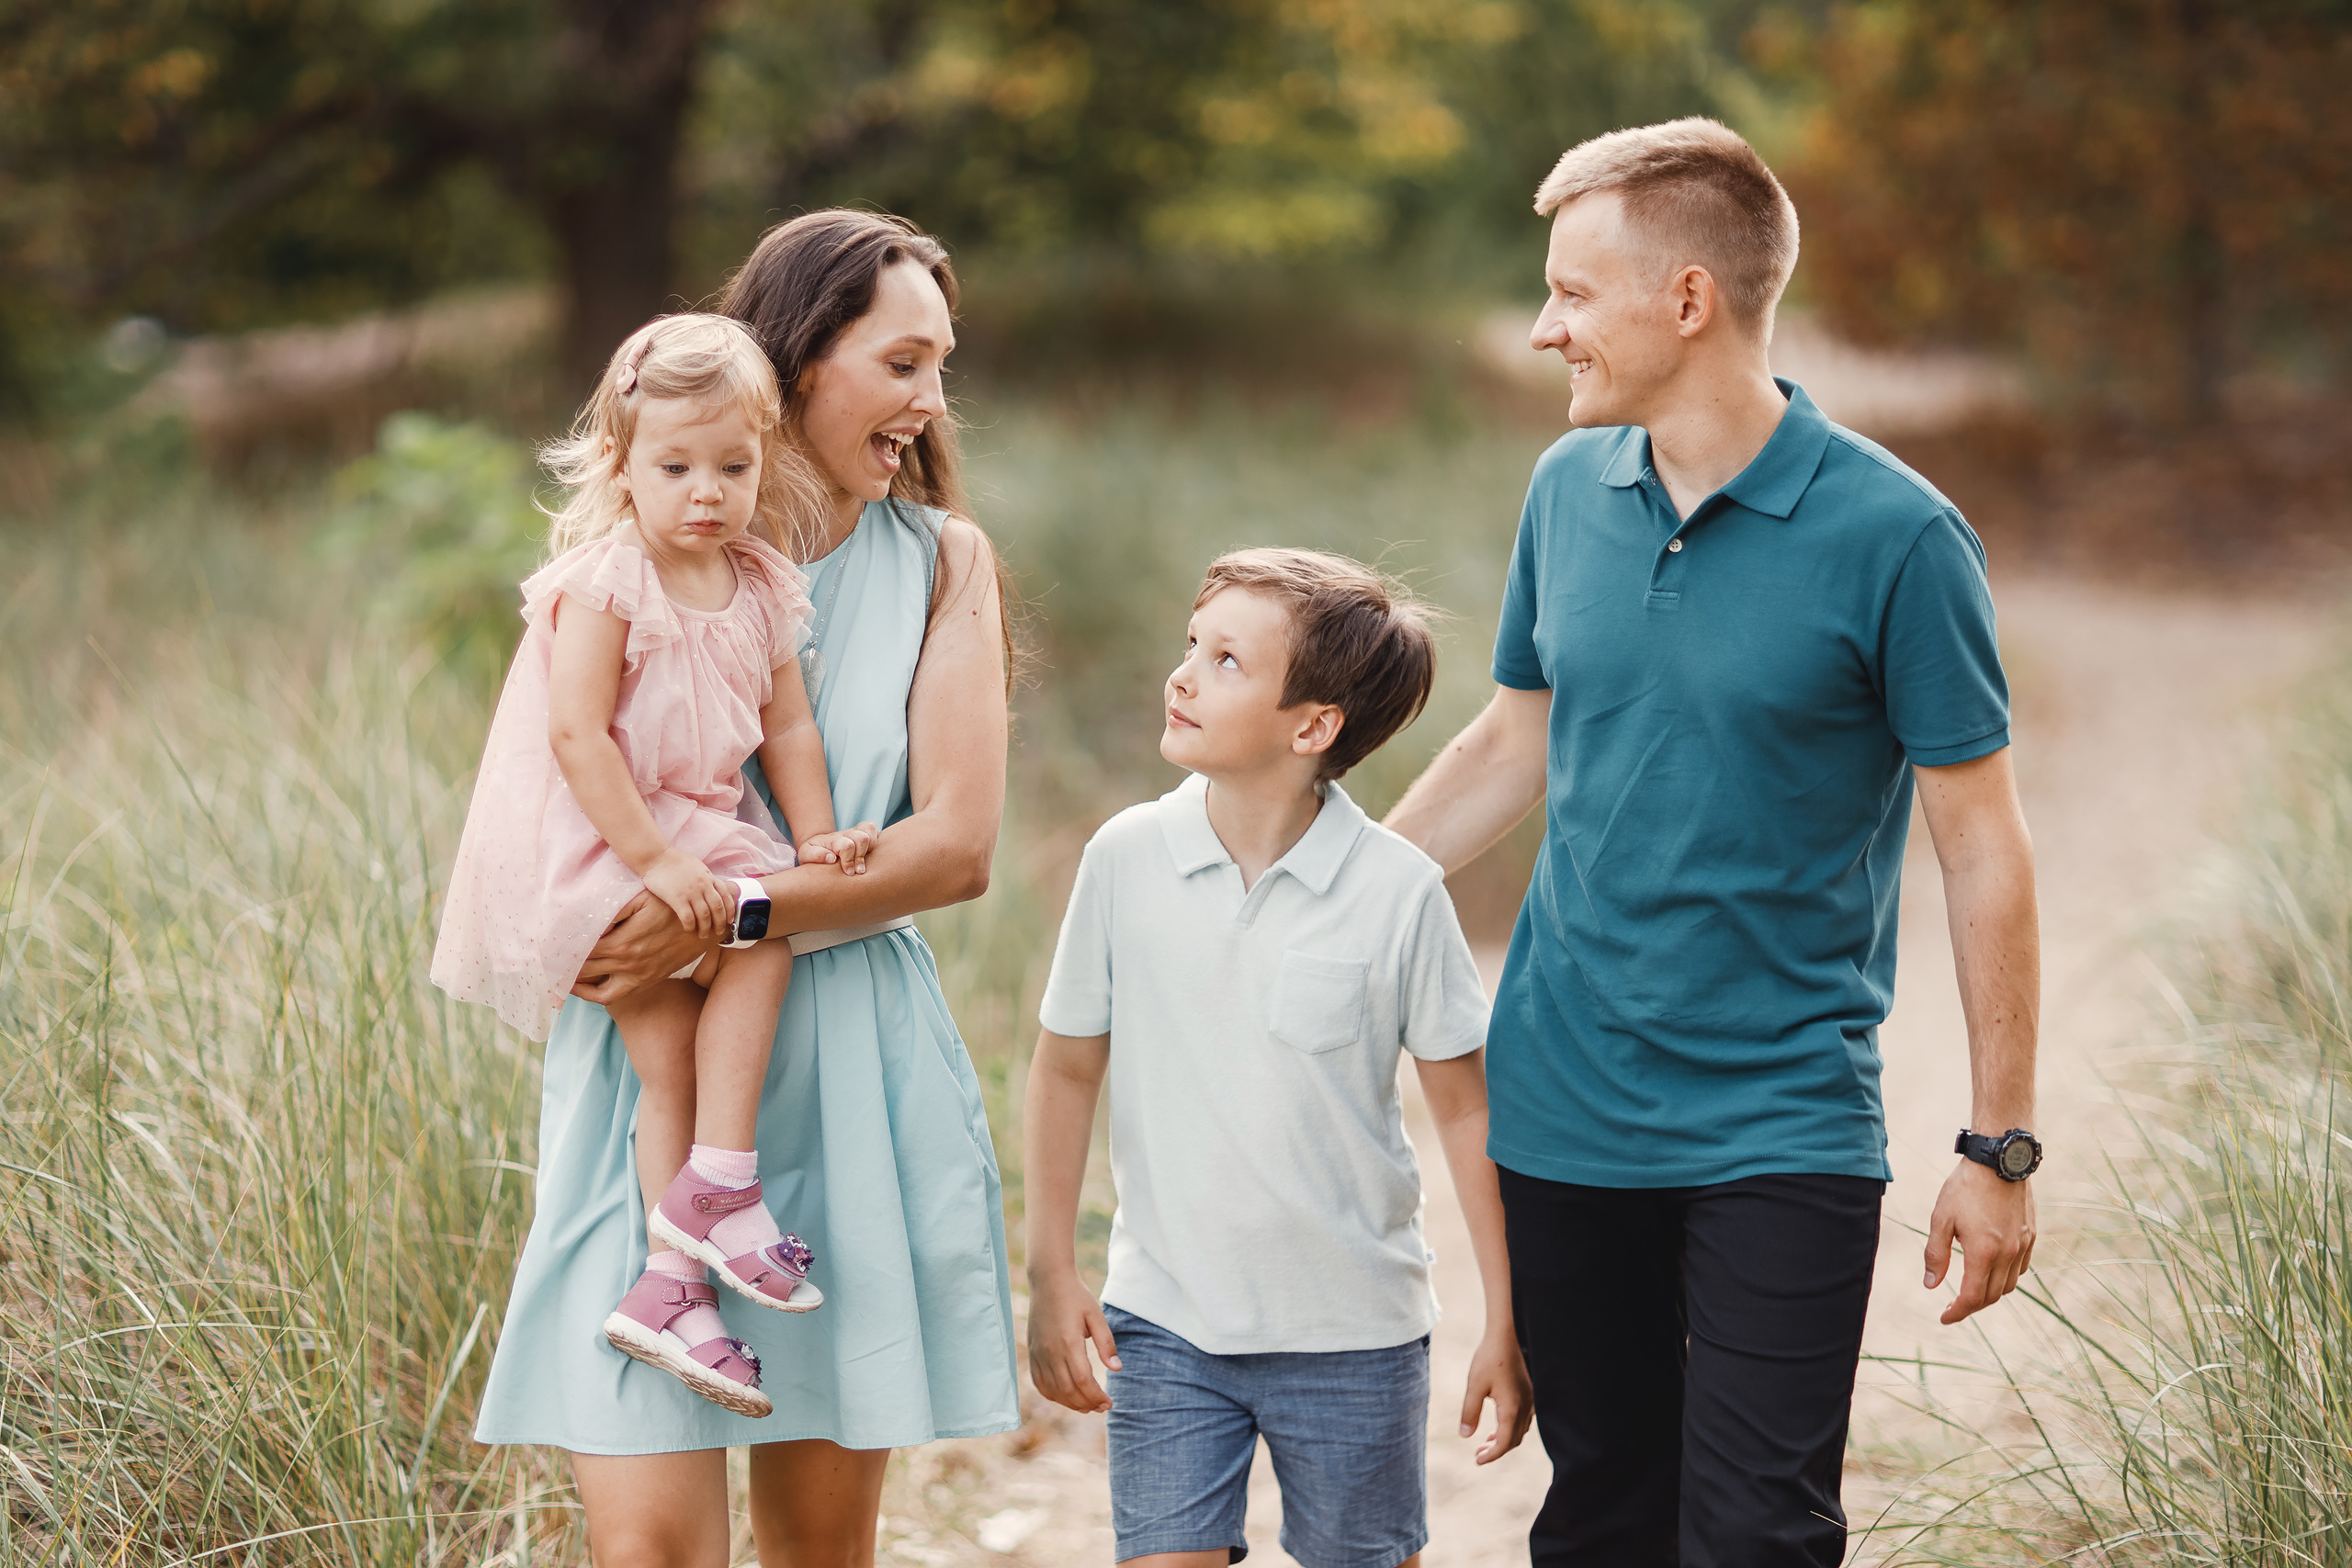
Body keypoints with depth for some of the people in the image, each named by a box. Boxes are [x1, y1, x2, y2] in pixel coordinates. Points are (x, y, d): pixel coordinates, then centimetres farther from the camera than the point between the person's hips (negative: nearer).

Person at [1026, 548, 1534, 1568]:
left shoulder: (1398, 891, -11)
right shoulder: (1126, 859, -6)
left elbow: (1464, 1106, -3)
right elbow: (1068, 1069, 5)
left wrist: (1506, 1325, -2)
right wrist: (1051, 1276, 4)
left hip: (1353, 1333, -1)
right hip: (1165, 1324, 1)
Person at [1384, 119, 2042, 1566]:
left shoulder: (1894, 536, -12)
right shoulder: (1570, 490, 4)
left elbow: (1983, 850, -8)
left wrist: (2002, 1146, -8)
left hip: (1782, 1132, -5)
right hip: (1563, 1112, 5)